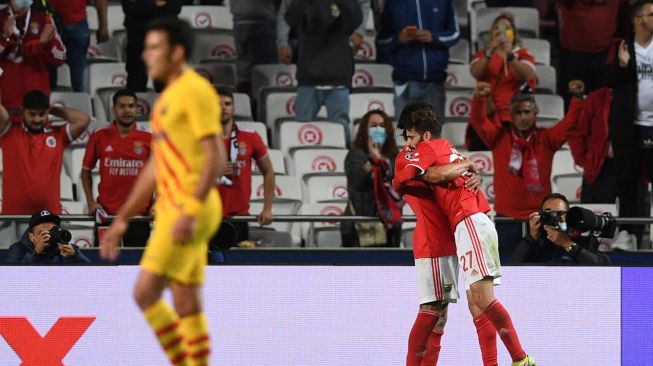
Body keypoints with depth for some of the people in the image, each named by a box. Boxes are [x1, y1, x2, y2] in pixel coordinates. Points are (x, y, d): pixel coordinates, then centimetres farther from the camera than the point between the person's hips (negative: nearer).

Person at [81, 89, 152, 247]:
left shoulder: (148, 140, 2)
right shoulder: (99, 137, 2)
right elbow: (86, 170, 9)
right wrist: (90, 201, 0)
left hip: (138, 214, 0)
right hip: (106, 213, 0)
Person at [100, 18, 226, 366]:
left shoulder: (196, 91, -10)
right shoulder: (168, 98, 20)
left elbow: (215, 156, -18)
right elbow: (155, 167, 24)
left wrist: (191, 212, -26)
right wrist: (121, 220, 22)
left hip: (190, 210, -9)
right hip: (172, 212, 9)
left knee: (145, 293, -13)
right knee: (186, 306, 7)